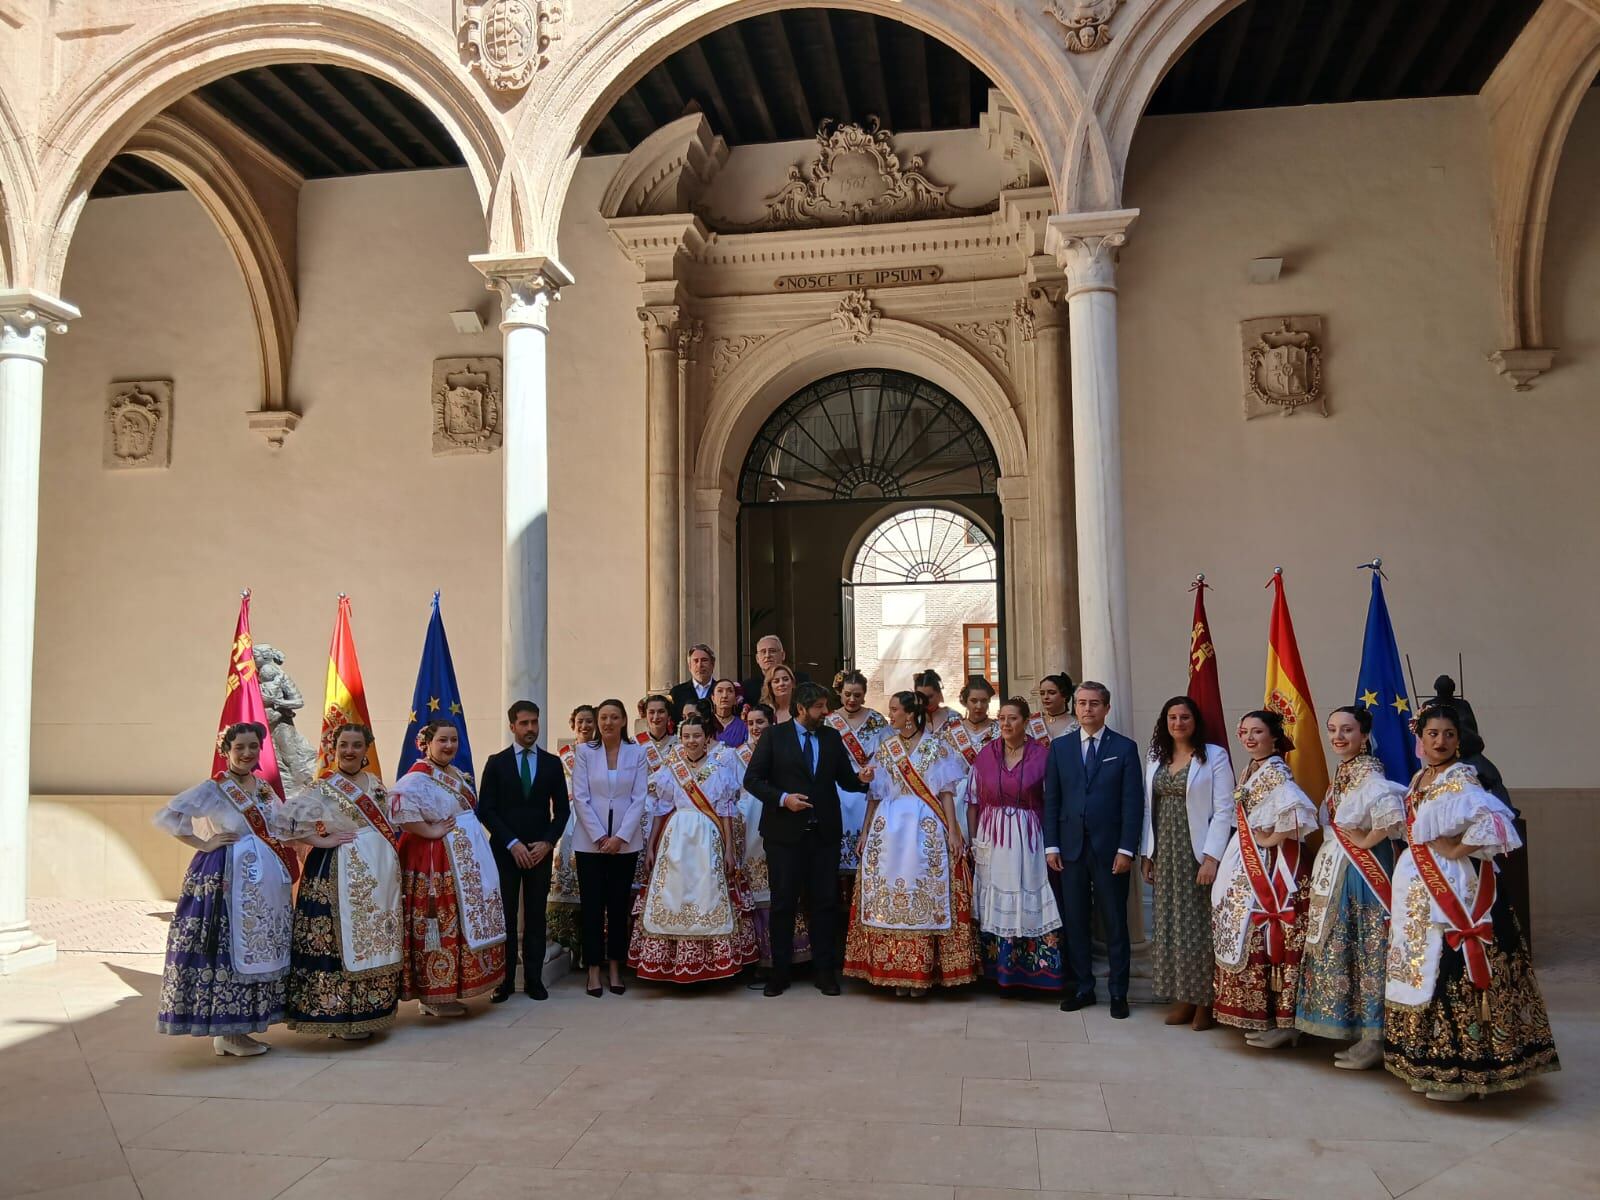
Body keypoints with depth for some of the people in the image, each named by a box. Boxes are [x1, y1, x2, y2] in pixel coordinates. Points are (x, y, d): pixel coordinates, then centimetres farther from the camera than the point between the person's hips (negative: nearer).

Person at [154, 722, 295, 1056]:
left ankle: (235, 1027, 20)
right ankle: (226, 1034, 5)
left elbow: (281, 826, 24)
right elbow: (166, 816, -13)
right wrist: (204, 844, -14)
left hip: (265, 887, 7)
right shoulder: (213, 788, -7)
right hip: (226, 882, -7)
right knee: (227, 952, -4)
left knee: (257, 951, 10)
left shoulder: (265, 788, 12)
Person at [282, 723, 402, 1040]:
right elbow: (289, 818, -17)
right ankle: (340, 1016, 5)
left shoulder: (376, 784, 13)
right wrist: (322, 841, -16)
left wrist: (393, 848, 7)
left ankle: (370, 1010, 21)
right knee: (342, 936, -4)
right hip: (341, 871, -6)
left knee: (377, 938, 10)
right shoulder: (323, 787, -5)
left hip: (381, 869, 6)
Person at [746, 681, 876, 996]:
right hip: (785, 832, -2)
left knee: (825, 902, 6)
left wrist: (861, 778, -12)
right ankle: (780, 973, 18)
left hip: (824, 833, 3)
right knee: (783, 902, 6)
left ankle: (826, 972, 17)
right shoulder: (774, 736, -2)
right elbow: (752, 779, -4)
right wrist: (782, 798, -17)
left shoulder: (832, 737, 8)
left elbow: (845, 780, 10)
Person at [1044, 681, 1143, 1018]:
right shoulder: (1060, 747, 7)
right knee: (1074, 921, 8)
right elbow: (1051, 799, 7)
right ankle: (1081, 987, 20)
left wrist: (1126, 849, -9)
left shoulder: (1125, 747, 0)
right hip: (1070, 847, 2)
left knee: (1115, 923, 5)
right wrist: (1051, 845, 0)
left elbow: (1133, 802, -3)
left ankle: (1118, 992, 16)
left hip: (1110, 849, -2)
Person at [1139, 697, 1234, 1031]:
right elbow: (1148, 809, 10)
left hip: (1197, 853, -5)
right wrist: (1147, 854, 7)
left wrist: (1212, 857, -15)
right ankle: (1182, 998, 17)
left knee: (1200, 924, 0)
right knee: (1170, 925, 7)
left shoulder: (1214, 756, -5)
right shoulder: (1155, 759, 10)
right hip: (1165, 855, 5)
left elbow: (1223, 811, -10)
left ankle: (1205, 1001, 11)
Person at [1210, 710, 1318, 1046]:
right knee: (1250, 938, 13)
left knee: (1269, 940, -5)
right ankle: (1257, 1015, 23)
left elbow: (1297, 812, -31)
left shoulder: (1275, 772, -15)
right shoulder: (1249, 771, 13)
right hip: (1249, 867, 9)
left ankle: (1281, 1021, 4)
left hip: (1271, 867, -9)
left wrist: (1273, 839, -20)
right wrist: (1250, 842, 9)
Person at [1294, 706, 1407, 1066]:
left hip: (1364, 872, -9)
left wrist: (1366, 840, -20)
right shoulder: (1340, 774, 12)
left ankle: (1374, 1038, 6)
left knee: (1367, 951, -2)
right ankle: (1351, 1028, 23)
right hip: (1335, 871, 9)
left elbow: (1392, 814, -33)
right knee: (1338, 949, 13)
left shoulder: (1369, 775, -16)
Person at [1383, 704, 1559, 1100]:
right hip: (1417, 886, 9)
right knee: (1422, 964, 13)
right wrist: (1411, 860, 11)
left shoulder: (1460, 779, -12)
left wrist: (1457, 849, -17)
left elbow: (1494, 823, -26)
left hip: (1454, 886, -9)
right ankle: (1427, 1062, 24)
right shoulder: (1419, 779, 13)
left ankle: (1457, 1068, 3)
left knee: (1452, 968, -6)